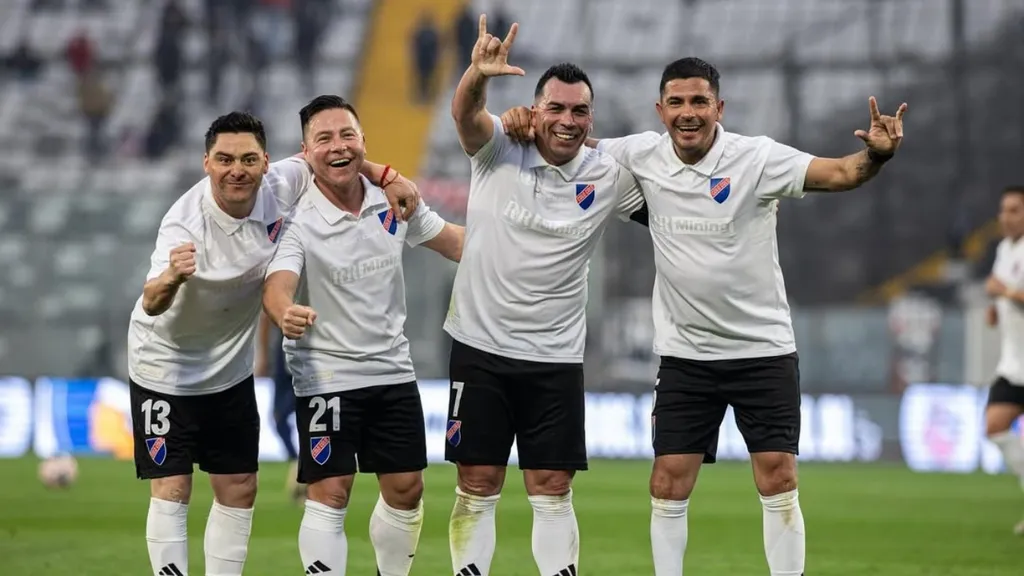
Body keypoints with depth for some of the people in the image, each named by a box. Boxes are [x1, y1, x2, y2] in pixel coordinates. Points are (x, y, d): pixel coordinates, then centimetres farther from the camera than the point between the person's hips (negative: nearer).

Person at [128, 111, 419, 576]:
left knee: (239, 490, 9)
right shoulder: (186, 223, -33)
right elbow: (152, 302, -46)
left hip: (232, 368, 6)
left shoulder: (278, 187, -18)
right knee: (171, 490, -8)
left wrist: (385, 176, -9)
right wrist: (172, 278, -68)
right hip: (165, 367, -6)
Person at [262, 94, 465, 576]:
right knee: (329, 495, -8)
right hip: (326, 374, -5)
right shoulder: (297, 220, -16)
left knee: (406, 490, 9)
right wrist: (285, 313, -54)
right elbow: (276, 286, -32)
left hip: (393, 370, 5)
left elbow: (453, 242, 13)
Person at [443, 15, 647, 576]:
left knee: (552, 492, 2)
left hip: (555, 356, 1)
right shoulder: (499, 149, -6)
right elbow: (465, 114, -26)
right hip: (480, 345, -1)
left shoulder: (609, 176, 1)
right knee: (477, 487, 3)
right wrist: (478, 75, -47)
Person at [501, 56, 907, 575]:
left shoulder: (756, 158, -13)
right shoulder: (643, 156, -3)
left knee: (778, 480, -7)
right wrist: (528, 122, -9)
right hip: (684, 355, 3)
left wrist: (876, 155, -42)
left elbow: (841, 173, -21)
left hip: (763, 351, -3)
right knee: (668, 485, 1)